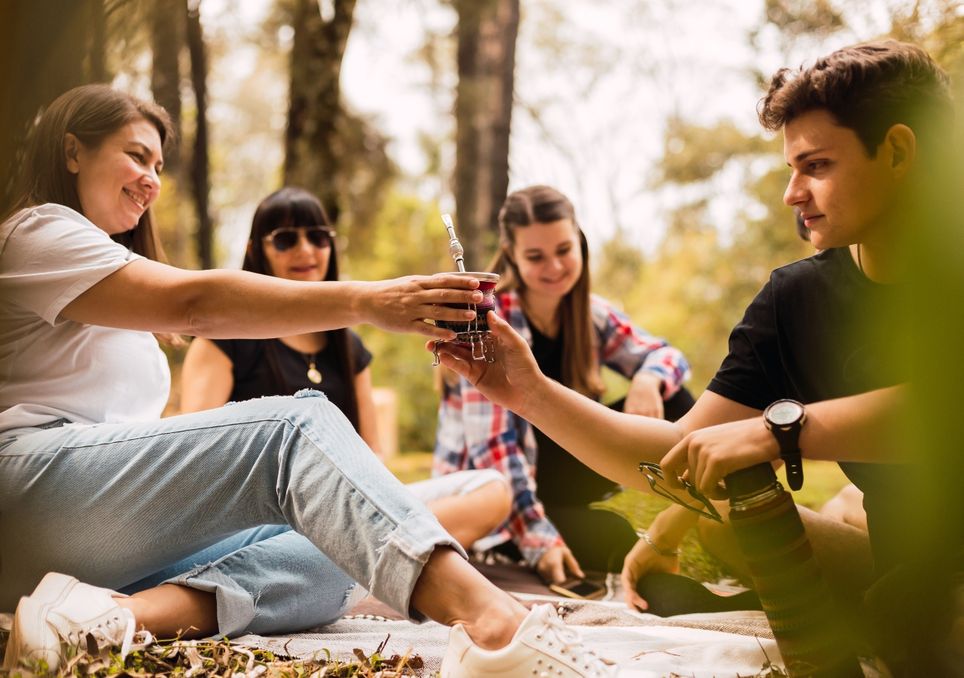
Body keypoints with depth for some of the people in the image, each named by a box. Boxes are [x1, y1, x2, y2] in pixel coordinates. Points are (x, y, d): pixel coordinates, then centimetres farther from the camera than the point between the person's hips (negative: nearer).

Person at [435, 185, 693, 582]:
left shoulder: (590, 314, 0)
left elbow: (665, 355, 4)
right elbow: (492, 446, -23)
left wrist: (649, 379, -23)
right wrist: (537, 538, -32)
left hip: (556, 475, 7)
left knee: (671, 402, -9)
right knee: (614, 540, -32)